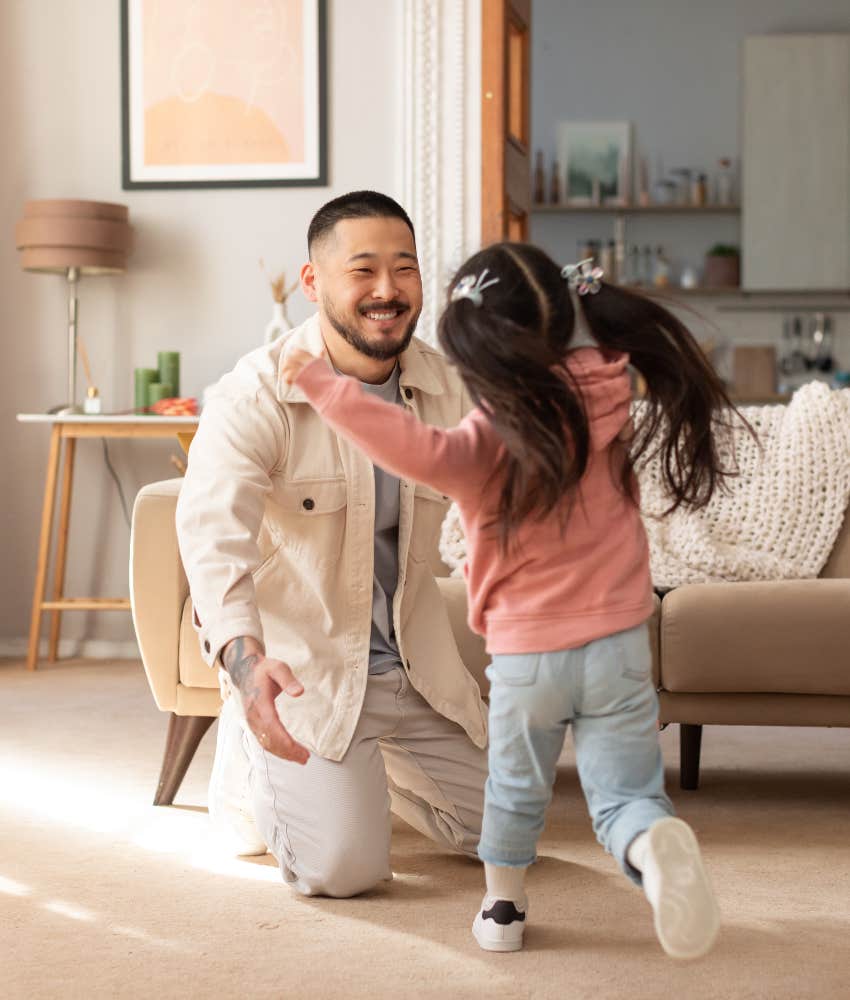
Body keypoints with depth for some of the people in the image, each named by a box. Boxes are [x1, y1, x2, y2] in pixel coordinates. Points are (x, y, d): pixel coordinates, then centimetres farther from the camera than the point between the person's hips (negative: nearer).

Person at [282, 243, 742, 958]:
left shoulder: (489, 441, -20)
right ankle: (656, 845, -26)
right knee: (625, 793, 5)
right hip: (620, 644, 2)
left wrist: (324, 387, -34)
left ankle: (502, 910, 33)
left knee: (516, 789, 22)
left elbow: (419, 451, -39)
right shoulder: (607, 396, -3)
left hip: (527, 656, -2)